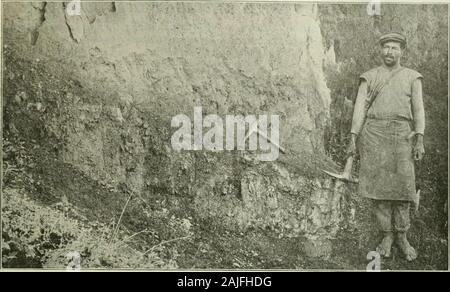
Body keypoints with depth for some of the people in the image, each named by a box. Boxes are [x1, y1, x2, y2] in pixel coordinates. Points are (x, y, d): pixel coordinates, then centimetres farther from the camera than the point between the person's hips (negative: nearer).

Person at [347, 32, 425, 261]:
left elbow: (418, 109, 3)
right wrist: (353, 138, -6)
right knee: (378, 185, -1)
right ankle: (387, 235, 12)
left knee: (402, 185, -3)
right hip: (373, 133, 0)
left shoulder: (412, 77, 11)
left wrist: (420, 140, -8)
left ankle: (401, 237, 13)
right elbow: (359, 107, 3)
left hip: (400, 134, 0)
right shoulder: (369, 77, 11)